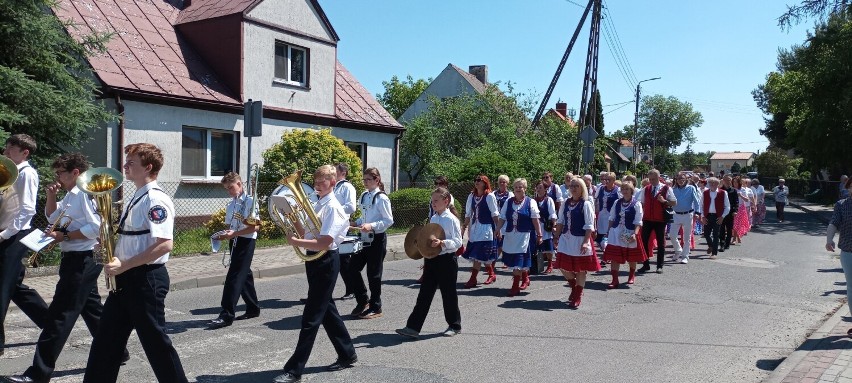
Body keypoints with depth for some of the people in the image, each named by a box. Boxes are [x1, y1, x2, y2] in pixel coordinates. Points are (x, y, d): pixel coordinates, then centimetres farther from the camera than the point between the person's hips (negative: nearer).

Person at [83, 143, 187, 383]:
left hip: (146, 278, -10)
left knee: (154, 340, 1)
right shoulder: (136, 199, 13)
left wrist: (123, 265, -22)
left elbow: (165, 245, -26)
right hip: (125, 279, 10)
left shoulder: (156, 200, -17)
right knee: (106, 340, 15)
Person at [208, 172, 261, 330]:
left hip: (246, 241, -8)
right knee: (244, 275, 14)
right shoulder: (230, 205, 13)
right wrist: (225, 235, -6)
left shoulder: (250, 201, -10)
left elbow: (255, 226, -17)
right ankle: (253, 308, 26)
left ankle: (227, 315, -10)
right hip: (235, 242, 8)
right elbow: (230, 226, 17)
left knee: (234, 277, -11)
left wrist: (234, 234, -23)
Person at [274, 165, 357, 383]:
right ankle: (347, 355, 32)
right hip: (314, 260, 10)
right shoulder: (317, 205, 12)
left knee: (312, 316, -5)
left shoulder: (333, 208, -16)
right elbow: (305, 234, 13)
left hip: (325, 262, -10)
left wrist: (295, 242, -21)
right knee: (327, 310, 17)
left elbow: (323, 244, -24)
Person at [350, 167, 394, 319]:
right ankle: (363, 300, 22)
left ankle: (375, 308, 16)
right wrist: (357, 223, 2)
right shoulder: (364, 196, 9)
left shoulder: (381, 198, -13)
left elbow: (389, 221, -15)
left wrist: (372, 225, -25)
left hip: (377, 238, -7)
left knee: (373, 273, 2)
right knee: (353, 268, 4)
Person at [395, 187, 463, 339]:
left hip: (447, 259, -7)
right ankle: (413, 327, 4)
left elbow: (457, 242, -16)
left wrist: (442, 243, -28)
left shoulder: (451, 219, -11)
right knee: (424, 294, 5)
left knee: (448, 293, 7)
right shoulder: (433, 219, 12)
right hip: (431, 259, 7)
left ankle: (454, 325, 25)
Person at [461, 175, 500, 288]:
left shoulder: (489, 196, -6)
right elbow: (468, 213, 15)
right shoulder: (471, 196, 10)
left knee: (479, 255, -7)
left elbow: (495, 214, -6)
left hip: (486, 228, -6)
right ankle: (492, 274, 26)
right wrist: (464, 226, 11)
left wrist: (497, 228, -9)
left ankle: (472, 279, -5)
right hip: (475, 228, 6)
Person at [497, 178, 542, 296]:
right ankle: (525, 278, 33)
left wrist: (539, 234, -6)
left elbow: (535, 220, -5)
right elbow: (502, 218, 8)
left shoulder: (530, 202, -3)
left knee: (518, 261, -6)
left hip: (524, 235, -5)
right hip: (510, 235, 5)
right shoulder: (508, 202, 9)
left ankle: (515, 286, 1)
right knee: (512, 260, 11)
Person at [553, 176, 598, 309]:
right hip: (565, 239, 5)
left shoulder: (586, 204, -8)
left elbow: (589, 226, -11)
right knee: (563, 267, 5)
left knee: (580, 269, 4)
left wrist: (585, 242, -18)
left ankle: (577, 296, 18)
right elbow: (560, 222, 14)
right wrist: (557, 237, 11)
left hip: (580, 240, -5)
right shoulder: (566, 204, 9)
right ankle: (574, 287, 33)